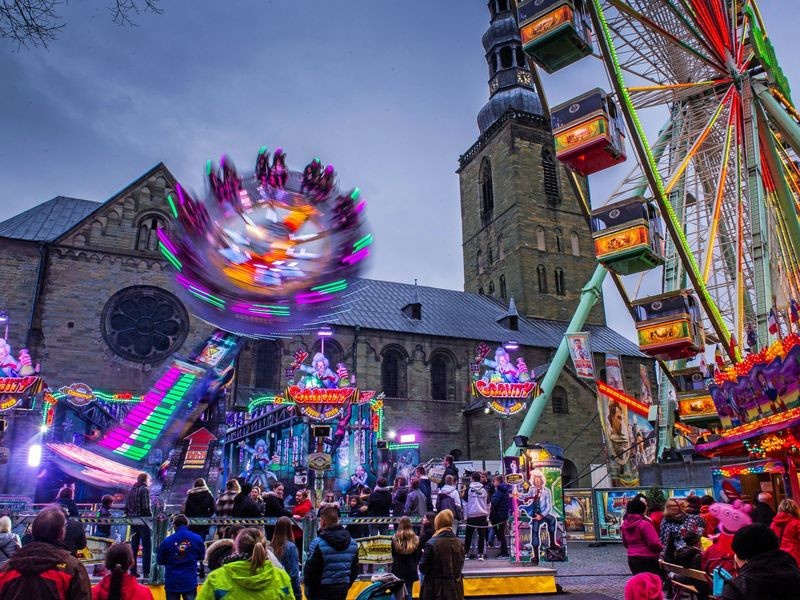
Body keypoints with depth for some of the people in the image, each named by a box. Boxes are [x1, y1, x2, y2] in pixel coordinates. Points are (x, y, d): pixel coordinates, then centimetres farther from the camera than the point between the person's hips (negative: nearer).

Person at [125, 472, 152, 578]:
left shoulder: (131, 490, 12)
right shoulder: (145, 489, -10)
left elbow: (126, 507, 11)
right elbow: (146, 507, -17)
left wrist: (129, 516, 17)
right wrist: (151, 517, -9)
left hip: (133, 522, 7)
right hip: (143, 521, -7)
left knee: (134, 546, 12)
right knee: (147, 546, 0)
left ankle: (133, 571, 15)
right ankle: (146, 572, -2)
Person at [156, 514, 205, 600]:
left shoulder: (167, 541, -10)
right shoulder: (197, 539, -8)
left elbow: (160, 560, 2)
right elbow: (201, 556, 6)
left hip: (172, 582, 0)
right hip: (190, 582, 0)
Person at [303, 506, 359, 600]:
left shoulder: (318, 543, -16)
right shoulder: (352, 543, 4)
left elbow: (310, 570, -13)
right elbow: (354, 570, 11)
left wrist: (309, 592, -1)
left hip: (321, 592, -5)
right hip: (342, 592, 5)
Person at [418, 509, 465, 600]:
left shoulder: (432, 543, -16)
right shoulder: (459, 543, -1)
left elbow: (423, 568, -10)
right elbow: (460, 565, 10)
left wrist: (424, 554, 7)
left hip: (436, 588, -4)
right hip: (455, 588, 4)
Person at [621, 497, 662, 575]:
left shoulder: (625, 524, 4)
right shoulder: (644, 523, -19)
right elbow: (654, 543, -19)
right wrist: (662, 548, 1)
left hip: (632, 559, 7)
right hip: (647, 559, -7)